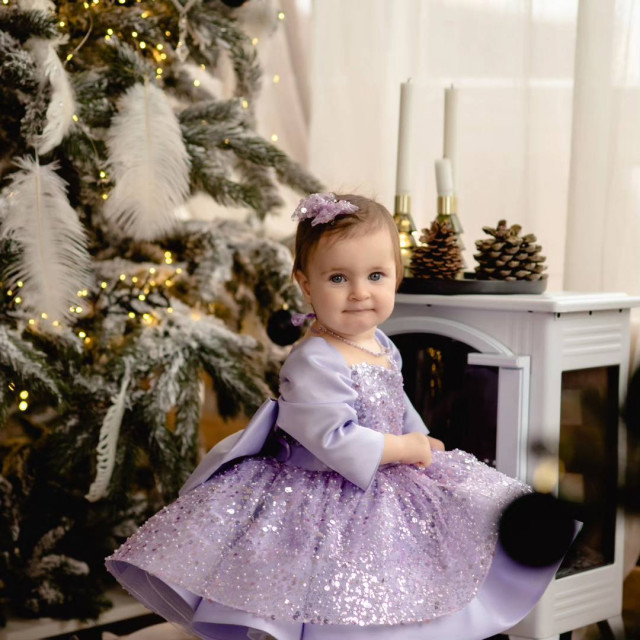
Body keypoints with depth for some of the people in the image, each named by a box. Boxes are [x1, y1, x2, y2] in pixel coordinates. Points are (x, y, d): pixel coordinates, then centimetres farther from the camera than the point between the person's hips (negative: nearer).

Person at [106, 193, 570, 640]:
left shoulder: (380, 345, 4)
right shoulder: (314, 363, -27)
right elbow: (336, 441, -31)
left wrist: (421, 440, 6)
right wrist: (403, 448, -19)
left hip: (388, 486, 9)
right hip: (330, 498, -9)